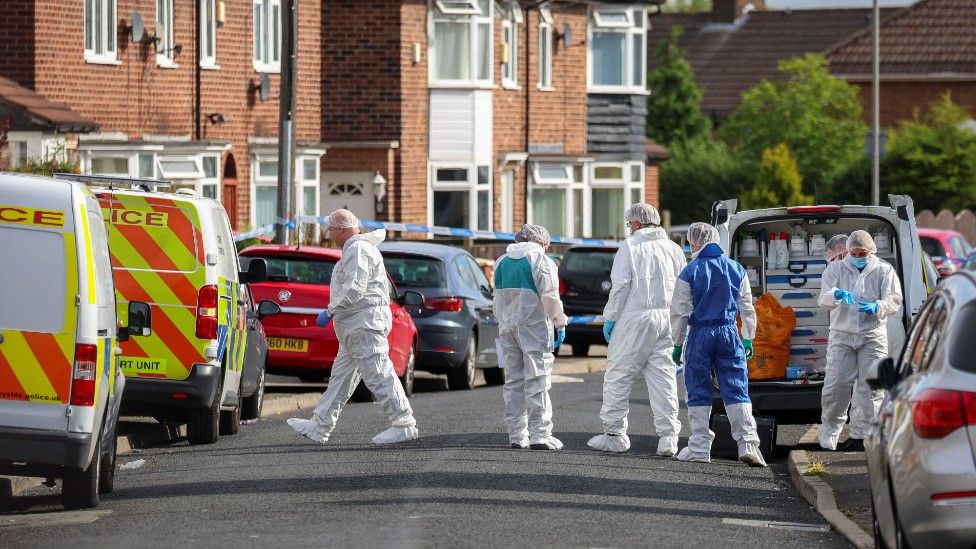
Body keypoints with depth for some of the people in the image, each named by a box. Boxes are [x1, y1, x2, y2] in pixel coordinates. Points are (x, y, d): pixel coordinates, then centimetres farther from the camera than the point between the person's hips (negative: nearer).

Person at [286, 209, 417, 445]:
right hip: (358, 326, 11)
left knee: (378, 375, -11)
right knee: (341, 375, 11)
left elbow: (355, 289, -22)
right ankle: (319, 427, 13)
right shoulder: (356, 248, 21)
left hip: (365, 324, -11)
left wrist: (330, 311, -18)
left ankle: (404, 425, -10)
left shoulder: (357, 249, -13)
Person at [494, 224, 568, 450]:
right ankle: (539, 435, -8)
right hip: (534, 326, -6)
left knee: (513, 380, 10)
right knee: (537, 380, -5)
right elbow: (550, 297, -13)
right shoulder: (542, 261, -6)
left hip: (507, 327, 6)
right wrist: (560, 323, -4)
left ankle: (517, 435, 10)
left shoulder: (502, 262, 14)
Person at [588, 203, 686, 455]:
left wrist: (610, 318, -3)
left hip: (636, 316, -5)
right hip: (667, 318, 5)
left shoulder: (630, 246, -2)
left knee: (618, 375, 2)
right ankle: (668, 436, -2)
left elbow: (621, 285, -9)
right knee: (663, 376, 5)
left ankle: (614, 434, 3)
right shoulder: (674, 249, 14)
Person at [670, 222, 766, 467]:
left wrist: (678, 344, 7)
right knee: (736, 391, 1)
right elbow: (747, 308, 9)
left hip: (700, 335, -2)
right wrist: (748, 339, 17)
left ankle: (700, 447, 5)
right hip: (729, 334, 2)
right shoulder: (736, 270, 5)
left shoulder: (690, 272, -5)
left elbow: (680, 311, -2)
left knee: (699, 392, 5)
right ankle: (748, 443, -10)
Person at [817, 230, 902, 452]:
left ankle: (860, 435, 1)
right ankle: (829, 435, 3)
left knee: (869, 387, -4)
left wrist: (876, 307, -23)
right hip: (842, 335, 0)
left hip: (873, 336, 0)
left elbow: (894, 301, 0)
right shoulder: (836, 269, 10)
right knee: (836, 384, -8)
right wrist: (835, 295, -26)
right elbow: (823, 298, -1)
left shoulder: (884, 271, 9)